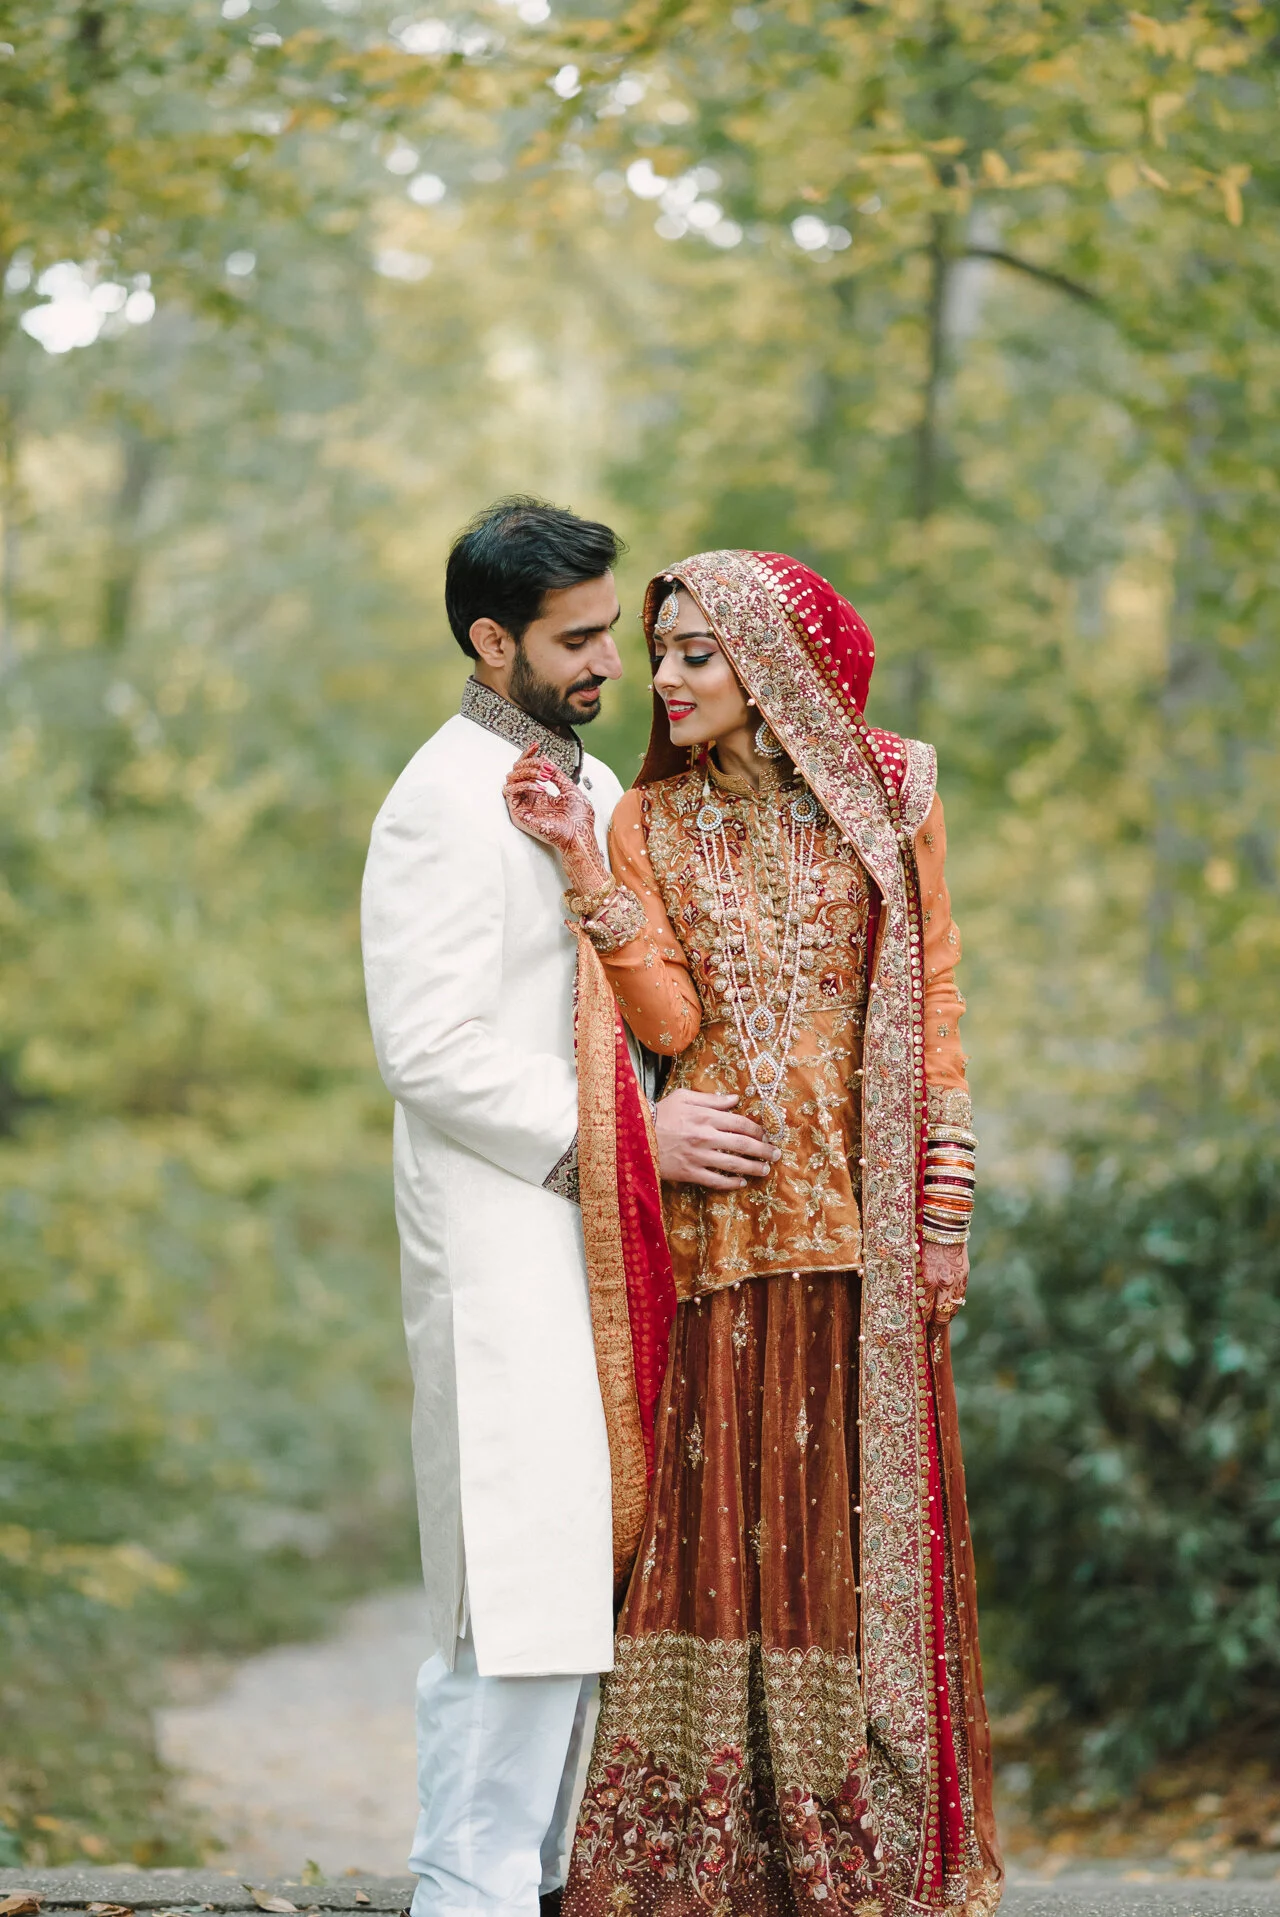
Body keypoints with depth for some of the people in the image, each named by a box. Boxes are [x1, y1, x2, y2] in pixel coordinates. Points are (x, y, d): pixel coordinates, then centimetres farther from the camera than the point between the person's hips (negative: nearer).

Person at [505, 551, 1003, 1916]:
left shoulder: (890, 797, 1)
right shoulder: (651, 821, 3)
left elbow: (935, 1010, 2)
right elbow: (670, 1020, -7)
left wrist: (944, 1213, -2)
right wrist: (585, 872, -16)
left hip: (862, 1217, -1)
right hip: (724, 1216, 1)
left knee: (860, 1505, 3)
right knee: (720, 1501, 1)